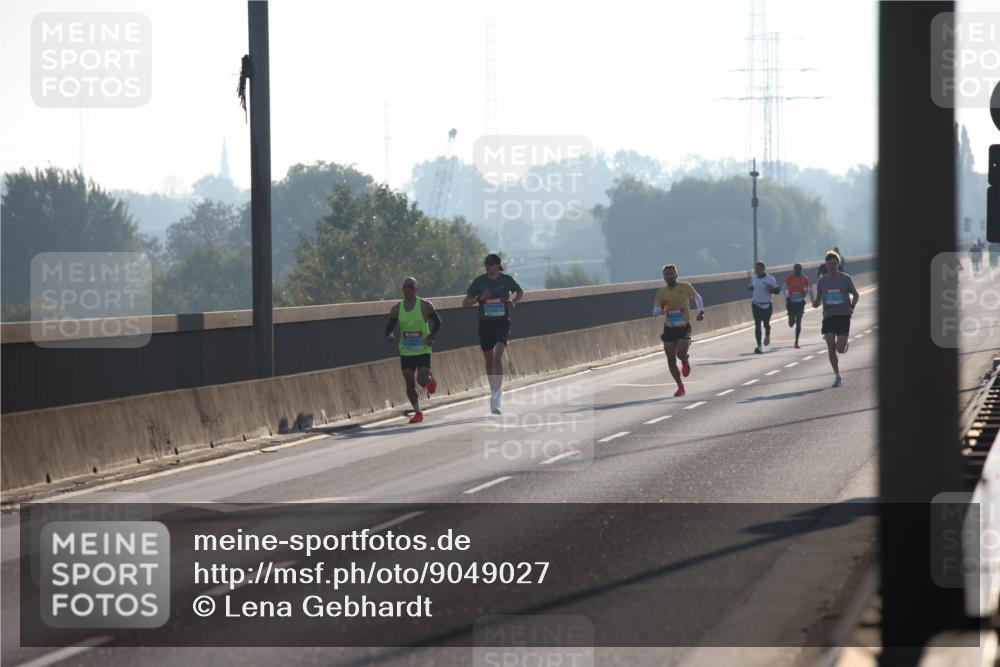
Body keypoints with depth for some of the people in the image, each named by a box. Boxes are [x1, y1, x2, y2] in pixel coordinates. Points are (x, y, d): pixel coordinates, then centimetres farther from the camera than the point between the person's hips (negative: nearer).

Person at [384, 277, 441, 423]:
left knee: (422, 380, -15)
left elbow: (437, 322, 4)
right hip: (405, 352, 3)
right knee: (410, 384, 0)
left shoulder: (425, 306, -6)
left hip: (423, 350, -3)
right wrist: (389, 335, -15)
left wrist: (431, 336, -13)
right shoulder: (397, 309, 1)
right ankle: (417, 413, 14)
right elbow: (389, 327, 8)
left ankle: (430, 380, 22)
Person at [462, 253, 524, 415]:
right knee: (489, 360, 10)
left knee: (498, 355, -19)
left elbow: (520, 292, 19)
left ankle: (496, 401, -23)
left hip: (502, 322, -2)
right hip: (485, 323, 2)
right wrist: (480, 298, -15)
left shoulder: (506, 280, -1)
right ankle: (494, 392, 30)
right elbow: (465, 302, 3)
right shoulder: (479, 281, 0)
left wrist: (513, 301, -2)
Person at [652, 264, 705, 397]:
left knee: (680, 353, -22)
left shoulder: (685, 287, -3)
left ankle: (685, 361, 16)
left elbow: (697, 298, 16)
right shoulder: (661, 293, 2)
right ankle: (680, 386, 18)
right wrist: (662, 307, -19)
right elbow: (655, 313, 1)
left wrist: (701, 311, 2)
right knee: (671, 360, 1)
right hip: (669, 329, 3)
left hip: (684, 328, -3)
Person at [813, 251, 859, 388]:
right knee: (831, 349, -5)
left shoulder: (846, 279, 1)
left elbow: (855, 294, 11)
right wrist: (815, 303, -10)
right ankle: (837, 377, 5)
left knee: (840, 349, -11)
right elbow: (818, 299, 14)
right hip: (828, 316, 2)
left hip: (843, 316, -2)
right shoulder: (822, 281, 7)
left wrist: (852, 307, -7)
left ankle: (845, 344, 28)